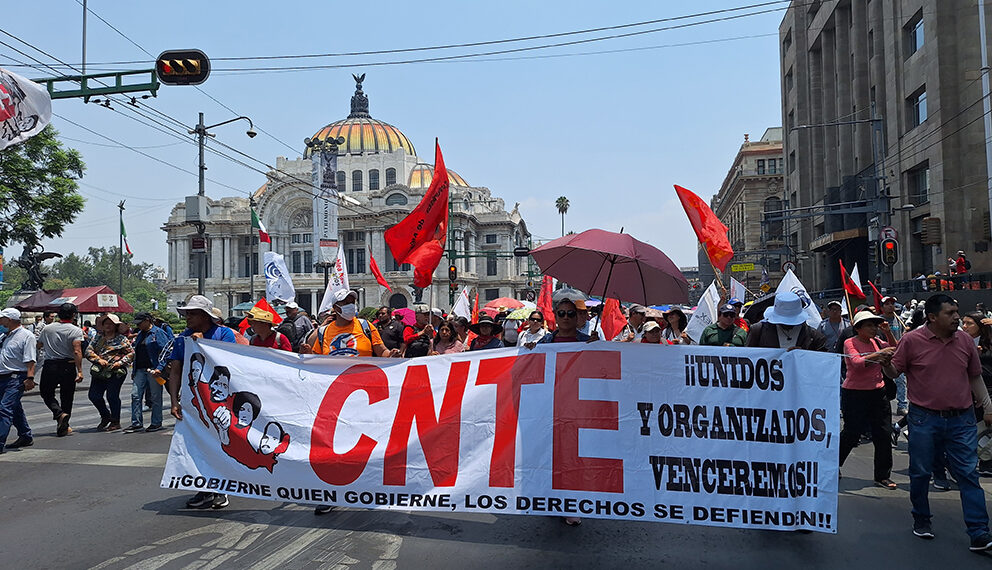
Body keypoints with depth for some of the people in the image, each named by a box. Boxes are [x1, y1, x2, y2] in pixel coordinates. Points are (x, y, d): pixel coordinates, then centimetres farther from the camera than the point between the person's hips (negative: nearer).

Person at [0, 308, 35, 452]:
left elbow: (30, 360, -17)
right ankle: (26, 437, 28)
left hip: (16, 378, -9)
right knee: (15, 410, 16)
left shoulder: (26, 336, -9)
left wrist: (30, 378, -24)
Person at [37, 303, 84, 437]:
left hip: (50, 366, 2)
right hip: (68, 367, -2)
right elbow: (77, 352, -17)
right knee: (66, 397, 10)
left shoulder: (47, 329, 5)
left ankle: (59, 413, -12)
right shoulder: (76, 330, -7)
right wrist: (80, 371, -17)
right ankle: (63, 428, 13)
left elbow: (38, 346, 18)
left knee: (47, 394, 15)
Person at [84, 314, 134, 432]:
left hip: (115, 372, -5)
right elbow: (89, 350, 8)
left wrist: (120, 362, -12)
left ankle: (116, 422, 9)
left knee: (112, 396, -5)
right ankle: (105, 417, 24)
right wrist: (98, 359, -8)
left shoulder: (121, 339, 1)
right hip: (99, 372, 5)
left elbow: (131, 353, 0)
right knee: (94, 396, 2)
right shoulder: (99, 337, 14)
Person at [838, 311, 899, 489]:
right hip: (854, 394, -5)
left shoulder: (877, 342, 9)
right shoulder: (850, 343, -8)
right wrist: (879, 354, -33)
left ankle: (883, 476, 16)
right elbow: (857, 362, -24)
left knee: (883, 434, 4)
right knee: (852, 433, 0)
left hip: (878, 393, 6)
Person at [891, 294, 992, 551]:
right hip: (924, 418, -2)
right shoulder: (912, 340, -7)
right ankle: (921, 519, 29)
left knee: (969, 474, 0)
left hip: (961, 419, 2)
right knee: (920, 473, 9)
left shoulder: (965, 340, 4)